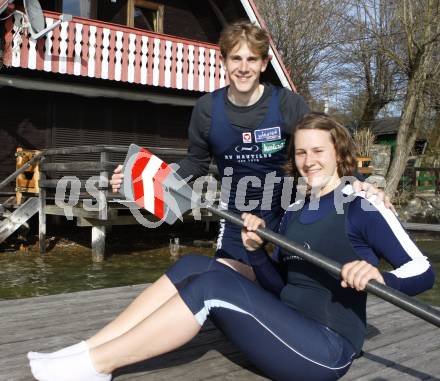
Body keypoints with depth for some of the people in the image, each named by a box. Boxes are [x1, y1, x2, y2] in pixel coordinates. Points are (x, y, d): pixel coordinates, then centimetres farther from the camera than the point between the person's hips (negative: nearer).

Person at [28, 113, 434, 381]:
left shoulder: (362, 206, -7)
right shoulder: (293, 212, 14)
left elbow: (423, 271, -11)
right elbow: (280, 287, 14)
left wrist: (377, 275, -33)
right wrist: (257, 251, -6)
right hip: (289, 330, 8)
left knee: (212, 285, -25)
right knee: (194, 266, -8)